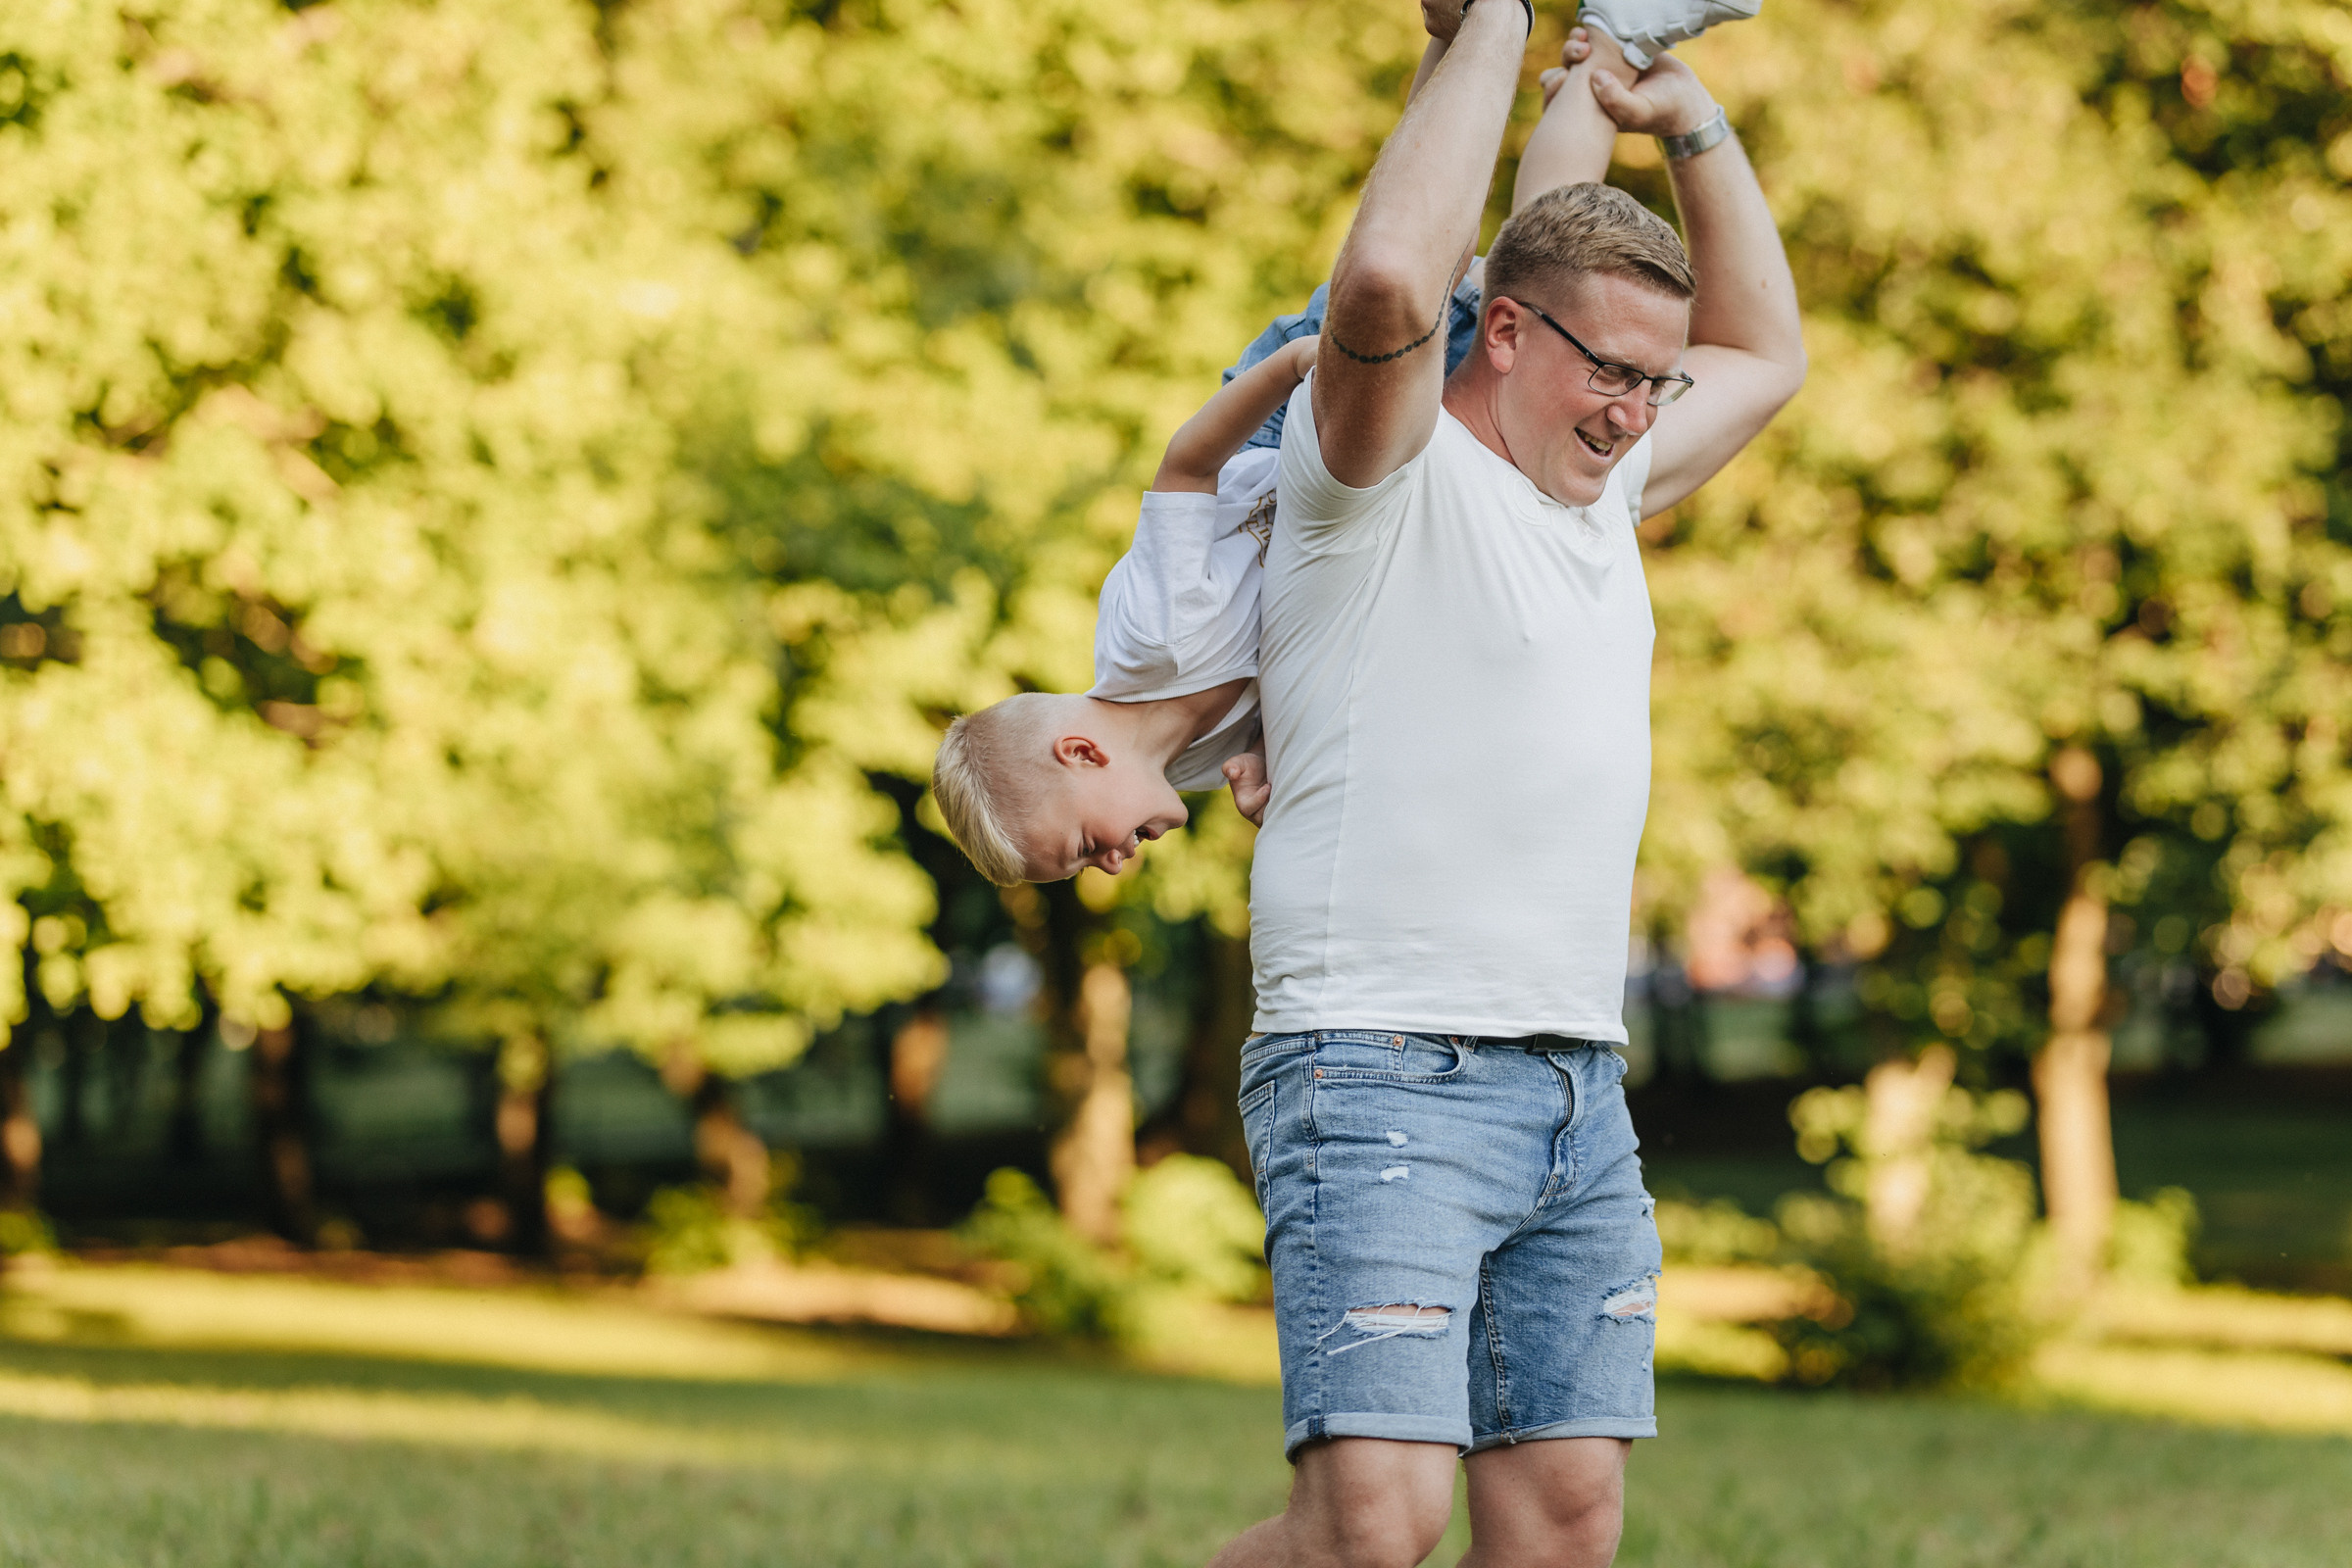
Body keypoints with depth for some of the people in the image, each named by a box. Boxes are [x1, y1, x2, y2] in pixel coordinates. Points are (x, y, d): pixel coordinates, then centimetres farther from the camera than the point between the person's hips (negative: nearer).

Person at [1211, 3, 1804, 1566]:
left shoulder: (1607, 488, 19)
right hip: (1385, 1078, -8)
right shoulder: (1392, 473, -5)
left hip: (1580, 1095, 8)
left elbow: (1765, 355, 35)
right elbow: (1388, 283, -26)